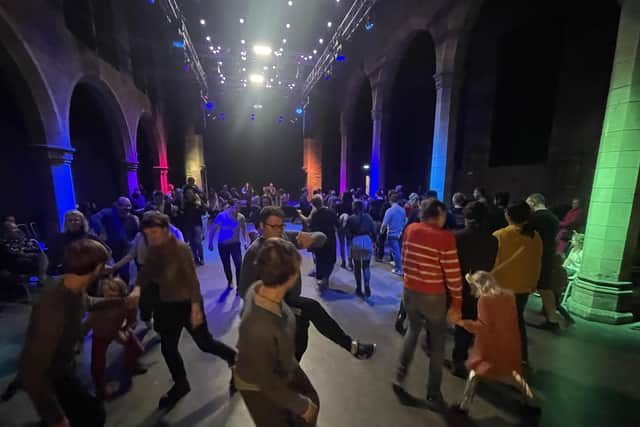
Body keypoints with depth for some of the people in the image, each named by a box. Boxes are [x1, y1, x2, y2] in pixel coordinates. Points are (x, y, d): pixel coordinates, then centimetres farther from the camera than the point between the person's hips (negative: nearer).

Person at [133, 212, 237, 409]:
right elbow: (146, 273, 3)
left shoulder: (181, 249, -21)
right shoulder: (153, 250, -1)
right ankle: (180, 384, 41)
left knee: (204, 343, 5)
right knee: (168, 348, 17)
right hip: (167, 305, 7)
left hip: (187, 304, -6)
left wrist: (196, 307, -28)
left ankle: (233, 356, 32)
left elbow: (192, 279, -24)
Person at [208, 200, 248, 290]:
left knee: (239, 265, -15)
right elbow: (212, 229, -4)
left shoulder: (241, 217, -12)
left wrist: (246, 242, -9)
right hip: (223, 244, 1)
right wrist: (210, 243, -3)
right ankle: (230, 282, 41)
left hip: (235, 244, -1)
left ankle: (239, 286, -1)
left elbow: (244, 230, 0)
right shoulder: (221, 216, -14)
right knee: (226, 265, 16)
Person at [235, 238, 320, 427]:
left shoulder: (260, 288, -25)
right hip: (259, 388, -6)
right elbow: (267, 381, -28)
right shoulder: (259, 328, -44)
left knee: (312, 401, 27)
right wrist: (301, 405, -12)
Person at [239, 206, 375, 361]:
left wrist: (311, 239, -30)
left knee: (299, 342, 22)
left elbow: (321, 237, -7)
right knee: (311, 308, -25)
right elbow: (245, 291, -16)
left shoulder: (287, 237, -7)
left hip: (292, 300, 6)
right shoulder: (254, 252, -19)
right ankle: (350, 345, -6)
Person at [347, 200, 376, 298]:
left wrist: (350, 240, 10)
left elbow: (348, 233, -3)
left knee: (357, 266, 12)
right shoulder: (368, 217, 3)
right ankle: (367, 286, -3)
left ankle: (359, 288, 16)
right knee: (366, 266, 11)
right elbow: (374, 230, 3)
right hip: (367, 241, 1)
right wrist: (373, 240, 14)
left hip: (356, 241, -1)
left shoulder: (351, 218, 0)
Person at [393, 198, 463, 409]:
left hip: (410, 290, 4)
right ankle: (433, 393, 33)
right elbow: (453, 274, -15)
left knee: (413, 330, 28)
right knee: (437, 343, 18)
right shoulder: (445, 237, -18)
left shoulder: (410, 230, -4)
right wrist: (457, 302, -3)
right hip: (433, 296, -4)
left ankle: (400, 377, 31)